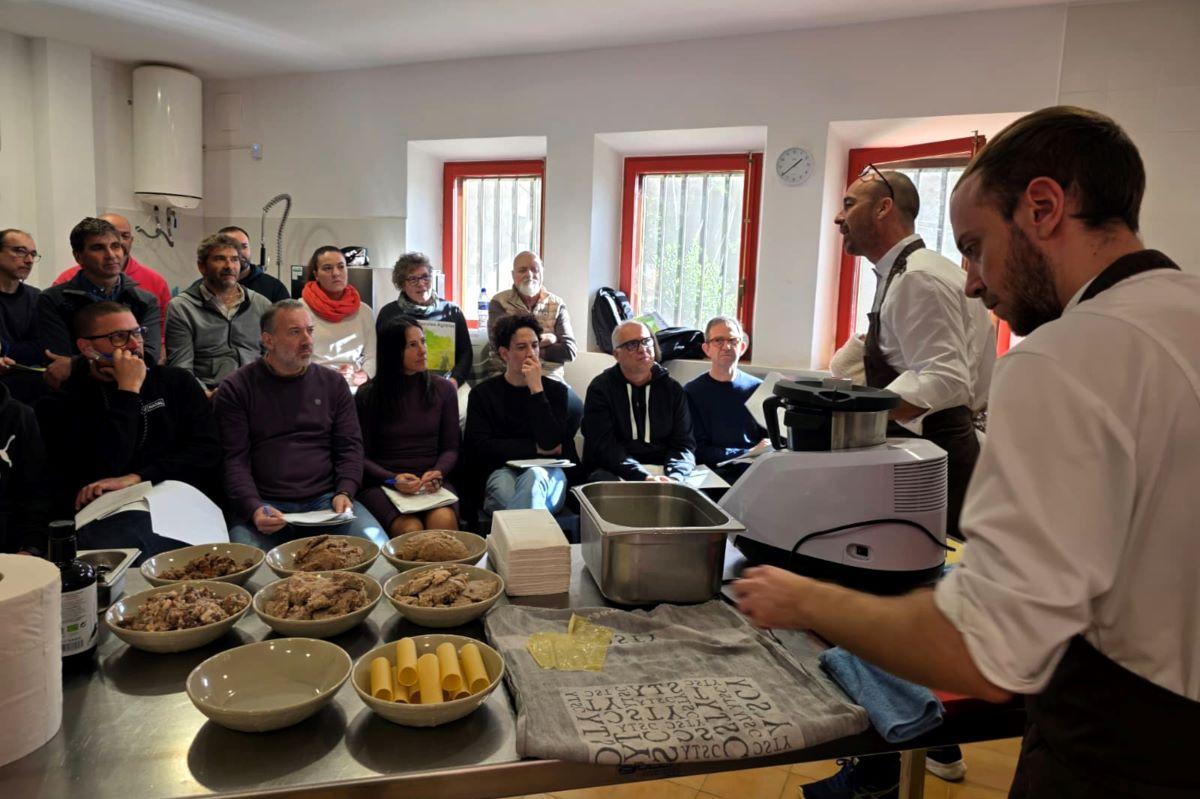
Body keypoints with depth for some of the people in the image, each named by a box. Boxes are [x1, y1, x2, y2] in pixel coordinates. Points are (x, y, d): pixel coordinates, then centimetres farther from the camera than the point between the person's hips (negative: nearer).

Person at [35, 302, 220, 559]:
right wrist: (128, 392, -3)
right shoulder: (60, 405, 10)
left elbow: (207, 453, 7)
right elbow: (105, 470, -5)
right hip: (105, 516, -2)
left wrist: (138, 478, -6)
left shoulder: (178, 382, 18)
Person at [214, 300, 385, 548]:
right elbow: (234, 459, -2)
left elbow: (350, 446, 10)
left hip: (326, 500, 3)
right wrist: (254, 508, -17)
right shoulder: (236, 389, 5)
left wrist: (344, 493, -7)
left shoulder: (333, 383, 13)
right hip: (264, 504, -2)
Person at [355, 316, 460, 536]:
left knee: (444, 520, -31)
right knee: (411, 528, -31)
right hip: (382, 483, -1)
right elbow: (361, 456, 5)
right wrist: (393, 479, -12)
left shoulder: (443, 389, 11)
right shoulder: (368, 395, 5)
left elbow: (450, 447, 11)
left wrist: (438, 473, -10)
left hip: (431, 483, 2)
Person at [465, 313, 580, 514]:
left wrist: (536, 389, -11)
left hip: (548, 473, 0)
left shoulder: (556, 390, 10)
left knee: (534, 476, -37)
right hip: (502, 469, 0)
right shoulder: (482, 393, 12)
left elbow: (550, 443, -7)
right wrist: (535, 448, -3)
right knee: (504, 486, -37)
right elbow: (479, 446, 0)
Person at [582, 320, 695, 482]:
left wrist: (672, 477, -19)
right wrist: (644, 478, -24)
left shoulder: (672, 389, 11)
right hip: (613, 471, -2)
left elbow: (683, 444, 4)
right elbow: (604, 446, -11)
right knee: (603, 479, -36)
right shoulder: (600, 388, 1)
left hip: (662, 471, 2)